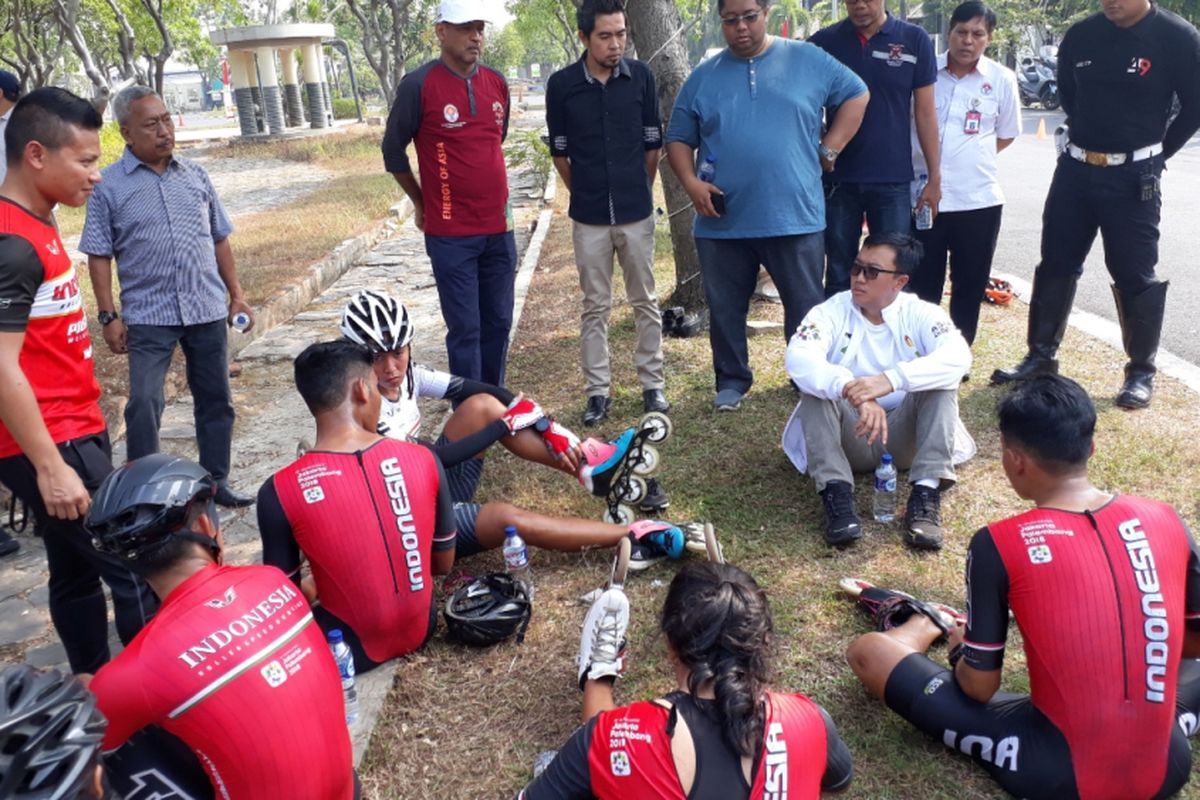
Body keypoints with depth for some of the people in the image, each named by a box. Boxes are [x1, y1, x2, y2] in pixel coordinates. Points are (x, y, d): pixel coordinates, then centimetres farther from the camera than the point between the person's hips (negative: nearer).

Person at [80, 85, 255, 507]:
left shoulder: (195, 175, 8)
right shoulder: (109, 186, -3)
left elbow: (219, 239, 13)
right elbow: (99, 256, -2)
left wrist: (236, 295, 9)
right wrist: (108, 316, -7)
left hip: (208, 310, 4)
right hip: (148, 315, -3)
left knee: (215, 400, 10)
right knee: (144, 404, -7)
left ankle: (216, 482, 24)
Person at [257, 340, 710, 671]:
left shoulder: (279, 492, -21)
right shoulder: (420, 460, -13)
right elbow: (443, 563, 1)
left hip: (346, 645, -2)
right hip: (420, 626, 2)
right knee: (506, 518, 17)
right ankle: (638, 535, 24)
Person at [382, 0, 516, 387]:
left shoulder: (497, 82, 7)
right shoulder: (419, 84, -10)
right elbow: (393, 150, 1)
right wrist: (421, 203, 8)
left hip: (499, 228, 5)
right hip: (450, 234, -5)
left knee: (498, 323, 11)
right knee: (465, 330, -2)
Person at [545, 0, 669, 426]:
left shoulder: (640, 76, -4)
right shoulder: (562, 84, -5)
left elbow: (652, 142, 5)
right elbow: (560, 151, 5)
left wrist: (639, 191, 12)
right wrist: (585, 194, 12)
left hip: (637, 213, 1)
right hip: (589, 217, 0)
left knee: (645, 302, 9)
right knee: (595, 307, 7)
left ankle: (652, 383, 21)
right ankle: (598, 391, 15)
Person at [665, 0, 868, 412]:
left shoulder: (808, 60, 3)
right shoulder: (703, 77, 7)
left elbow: (856, 95, 12)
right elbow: (678, 138, 10)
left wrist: (828, 148, 2)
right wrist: (691, 182, -7)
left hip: (795, 217, -1)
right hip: (722, 222, 2)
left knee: (806, 309, 7)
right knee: (724, 310, 11)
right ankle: (731, 380, 28)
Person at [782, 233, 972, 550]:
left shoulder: (922, 314, -6)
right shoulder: (831, 312, -8)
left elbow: (958, 357, -27)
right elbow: (798, 358, -29)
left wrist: (892, 379, -44)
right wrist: (852, 391, -46)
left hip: (904, 437, 1)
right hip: (849, 438, 0)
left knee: (942, 379, -23)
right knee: (818, 385, -26)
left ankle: (927, 493, -32)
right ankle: (836, 493, -34)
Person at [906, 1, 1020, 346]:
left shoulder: (1002, 79, 2)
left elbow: (1006, 134, 14)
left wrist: (971, 158, 6)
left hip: (978, 199, 1)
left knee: (969, 286, 9)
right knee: (921, 284, 6)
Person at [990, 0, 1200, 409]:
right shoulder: (1080, 36, 2)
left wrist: (1153, 155, 3)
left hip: (1133, 177, -4)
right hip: (1075, 168, 4)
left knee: (1134, 275, 1)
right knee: (1056, 265, 8)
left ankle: (1141, 372, 14)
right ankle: (1041, 356, 20)